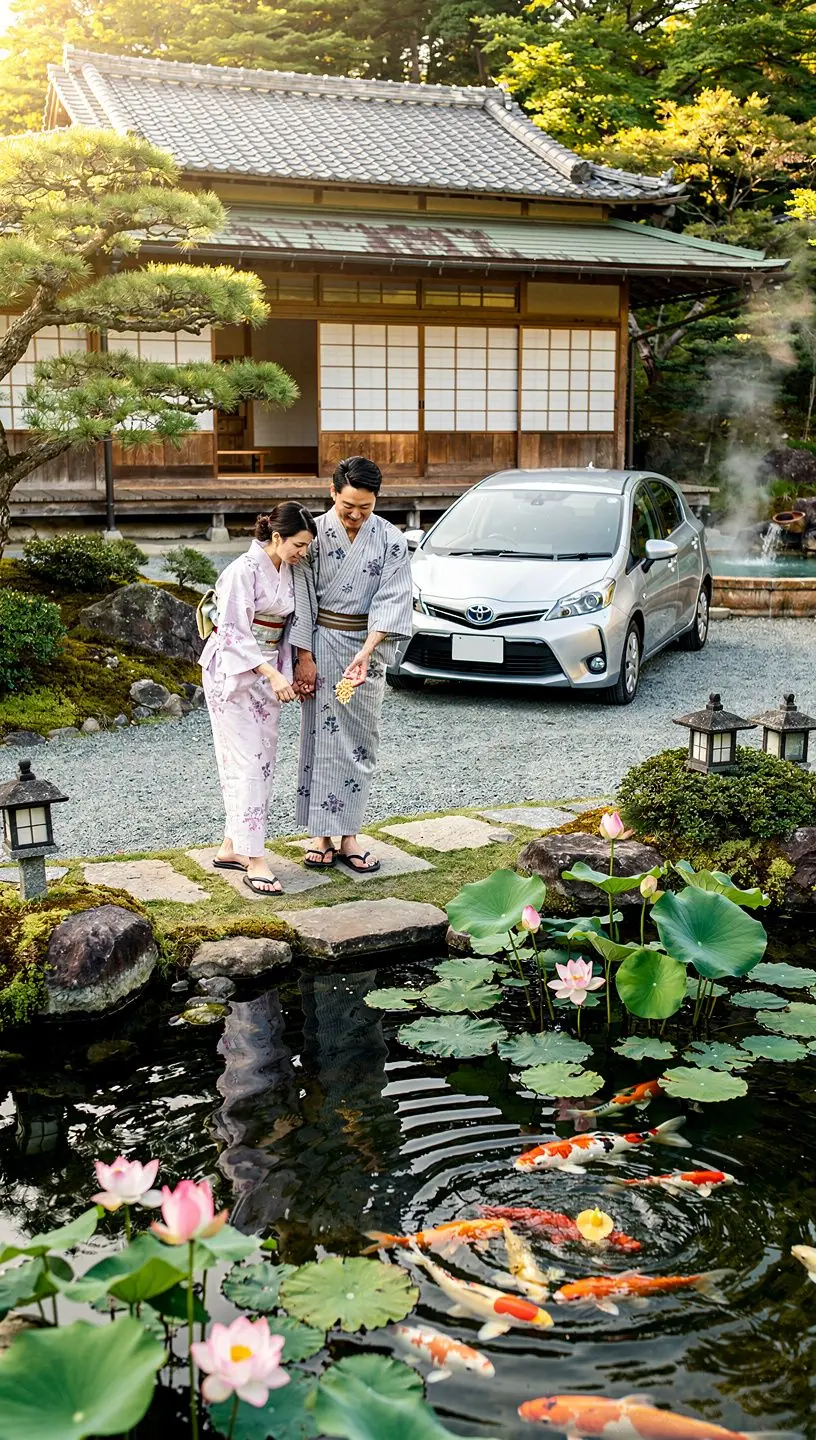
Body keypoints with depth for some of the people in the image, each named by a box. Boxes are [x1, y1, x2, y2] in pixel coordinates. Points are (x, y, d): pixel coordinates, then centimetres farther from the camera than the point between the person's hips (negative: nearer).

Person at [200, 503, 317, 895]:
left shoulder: (287, 572, 7)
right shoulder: (244, 570, -18)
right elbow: (235, 633, -22)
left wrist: (287, 672, 10)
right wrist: (272, 673, -28)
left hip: (267, 673, 9)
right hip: (232, 672, -8)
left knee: (263, 762, 9)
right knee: (246, 764, -9)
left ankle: (232, 848, 19)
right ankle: (255, 861, -8)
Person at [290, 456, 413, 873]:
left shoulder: (391, 541, -3)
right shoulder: (314, 534, -5)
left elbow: (390, 601, -10)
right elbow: (303, 596, -4)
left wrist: (366, 651, -23)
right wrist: (304, 655, -9)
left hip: (368, 646, 2)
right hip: (321, 643, -1)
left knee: (359, 740, 5)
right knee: (321, 736, -1)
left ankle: (349, 834, 13)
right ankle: (320, 834, 6)